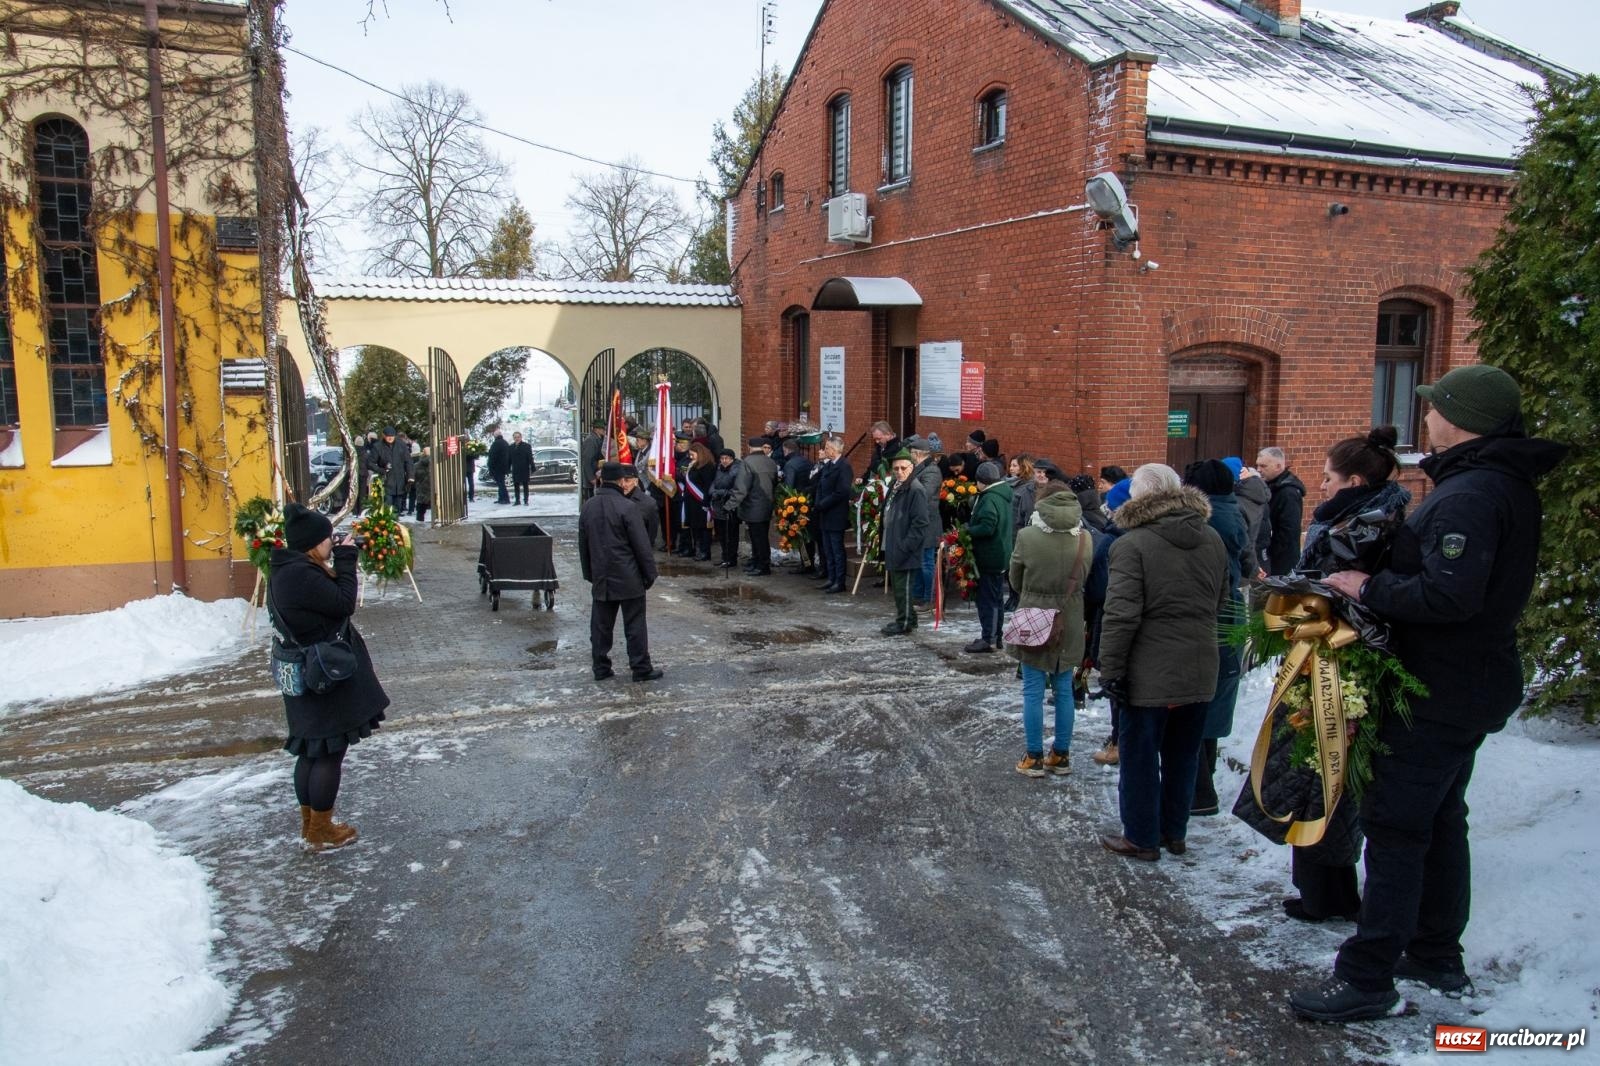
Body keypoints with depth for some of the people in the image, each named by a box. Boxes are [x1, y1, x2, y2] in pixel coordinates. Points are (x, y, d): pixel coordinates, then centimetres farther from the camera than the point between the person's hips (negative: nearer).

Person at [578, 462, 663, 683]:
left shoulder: (587, 507, 4)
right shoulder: (628, 507, -16)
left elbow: (583, 544, 12)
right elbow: (642, 546, -14)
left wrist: (589, 573, 20)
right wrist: (650, 574, -4)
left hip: (601, 578, 5)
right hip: (629, 579, -5)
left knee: (601, 625, 12)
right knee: (635, 625, 4)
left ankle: (601, 668, 18)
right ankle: (641, 669, 10)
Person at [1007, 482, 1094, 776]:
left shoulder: (1027, 537, -14)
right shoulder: (1085, 540, -7)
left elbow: (1015, 579, -1)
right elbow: (1084, 580, 5)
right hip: (1070, 625, 3)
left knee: (1033, 692, 5)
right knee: (1064, 691, 13)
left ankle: (1034, 757, 11)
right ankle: (1061, 755, 22)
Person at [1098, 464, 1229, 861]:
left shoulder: (1132, 544, -16)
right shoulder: (1213, 540, 5)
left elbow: (1121, 615, -19)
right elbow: (1220, 601, 15)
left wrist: (1110, 670, -13)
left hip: (1150, 673, -6)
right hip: (1199, 671, 6)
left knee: (1140, 756, 8)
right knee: (1183, 755, 18)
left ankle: (1141, 837, 18)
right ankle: (1175, 832, 30)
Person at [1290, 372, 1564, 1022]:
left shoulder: (1469, 495, -23)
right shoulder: (1508, 485, 12)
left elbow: (1447, 595, -33)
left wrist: (1369, 589, -20)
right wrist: (1379, 581, 4)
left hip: (1438, 694, -11)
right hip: (1471, 689, 11)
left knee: (1394, 829, -5)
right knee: (1441, 822, 20)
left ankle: (1367, 977, 3)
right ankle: (1437, 956, 33)